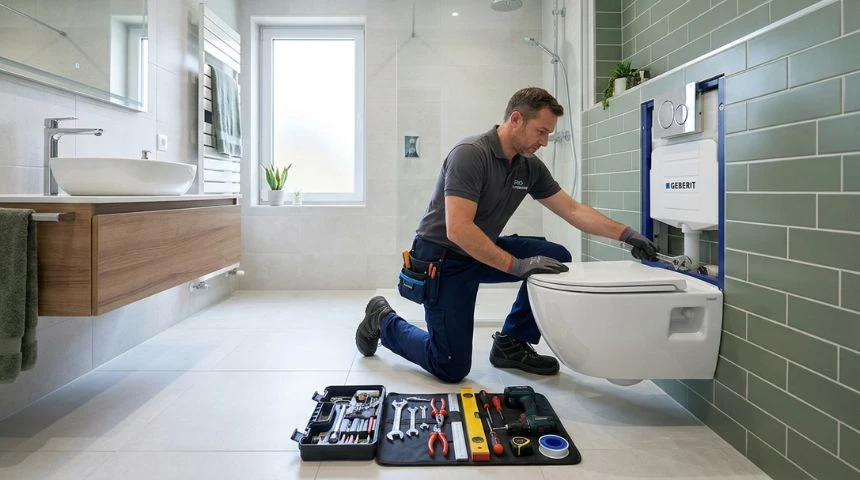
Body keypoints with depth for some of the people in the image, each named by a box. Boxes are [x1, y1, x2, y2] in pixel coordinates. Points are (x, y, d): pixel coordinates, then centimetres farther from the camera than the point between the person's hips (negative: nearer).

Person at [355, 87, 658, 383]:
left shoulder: (530, 166, 0)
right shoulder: (471, 154, -25)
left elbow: (573, 210, 5)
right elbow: (458, 229, -33)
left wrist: (625, 234, -5)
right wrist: (517, 266, -34)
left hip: (481, 253, 8)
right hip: (441, 258, -8)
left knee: (556, 258, -7)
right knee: (452, 369, -6)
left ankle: (511, 344, 7)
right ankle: (383, 320, 18)